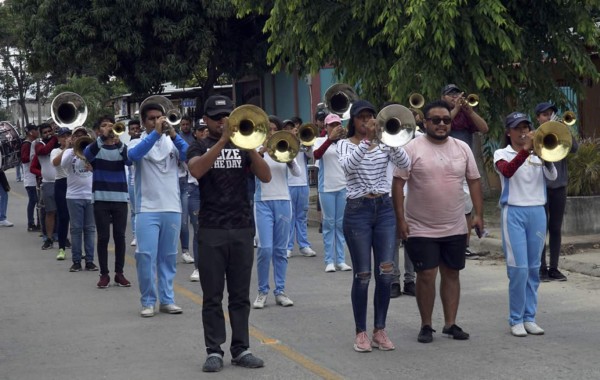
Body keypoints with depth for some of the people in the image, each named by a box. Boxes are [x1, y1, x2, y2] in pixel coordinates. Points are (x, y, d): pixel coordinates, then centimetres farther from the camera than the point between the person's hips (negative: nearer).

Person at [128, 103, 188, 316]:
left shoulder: (171, 142, 7)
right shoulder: (139, 143, 1)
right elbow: (133, 155, -22)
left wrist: (173, 134, -22)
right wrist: (156, 133, -27)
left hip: (172, 208, 3)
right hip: (147, 209, -3)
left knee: (168, 257, 7)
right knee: (146, 256, -7)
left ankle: (167, 299, 15)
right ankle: (148, 301, 3)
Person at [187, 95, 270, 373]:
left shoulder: (242, 147, 11)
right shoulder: (199, 147, 4)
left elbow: (265, 177, -2)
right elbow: (196, 170, -19)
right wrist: (223, 139, -24)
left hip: (242, 229, 2)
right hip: (211, 230, -2)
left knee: (240, 295, 5)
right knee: (212, 297, 1)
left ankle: (241, 349, 10)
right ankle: (214, 351, 4)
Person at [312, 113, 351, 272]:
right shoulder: (321, 141, 2)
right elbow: (316, 155, -18)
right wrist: (330, 139, -28)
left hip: (344, 187, 2)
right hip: (327, 188, -2)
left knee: (341, 223, 5)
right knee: (329, 223, 1)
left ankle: (340, 260, 10)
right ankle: (329, 260, 4)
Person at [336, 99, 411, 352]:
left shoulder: (384, 144, 8)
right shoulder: (345, 145, 0)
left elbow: (405, 163, -8)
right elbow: (348, 165, -23)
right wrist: (367, 140, -30)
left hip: (384, 208, 3)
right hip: (357, 210, -3)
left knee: (386, 272, -1)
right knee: (362, 274, -1)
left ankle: (380, 330, 11)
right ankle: (361, 332, 10)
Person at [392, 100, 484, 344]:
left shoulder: (462, 148, 5)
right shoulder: (413, 148, -8)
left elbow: (474, 182, 9)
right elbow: (398, 184, -9)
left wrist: (478, 214, 0)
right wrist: (400, 219, -13)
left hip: (455, 229, 4)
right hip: (421, 229, -4)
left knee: (452, 273, 9)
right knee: (426, 275, -2)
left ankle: (450, 323, 19)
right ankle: (426, 325, 12)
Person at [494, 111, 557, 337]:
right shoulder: (502, 154, 2)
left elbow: (552, 176, -5)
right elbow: (507, 171, -21)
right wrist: (525, 149, -31)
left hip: (537, 212, 4)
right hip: (514, 213, -4)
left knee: (534, 268, 5)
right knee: (519, 268, -9)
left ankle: (529, 317, 13)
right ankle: (516, 319, 0)